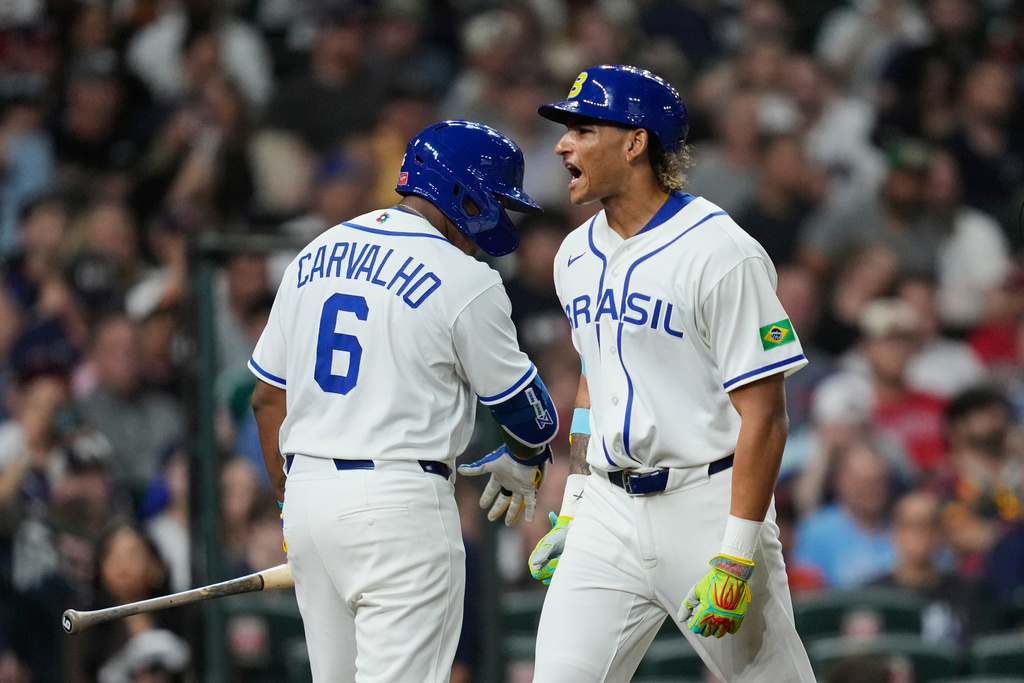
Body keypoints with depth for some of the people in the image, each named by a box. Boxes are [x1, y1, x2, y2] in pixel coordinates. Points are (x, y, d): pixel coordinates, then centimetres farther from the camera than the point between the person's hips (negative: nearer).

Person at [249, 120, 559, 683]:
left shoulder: (314, 257, 11)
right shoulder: (464, 281, -8)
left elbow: (267, 398, 15)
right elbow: (521, 403, 3)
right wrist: (523, 462, 25)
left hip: (307, 491, 7)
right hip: (399, 502, -7)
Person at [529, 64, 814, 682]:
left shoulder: (721, 254, -14)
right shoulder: (577, 255, 11)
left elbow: (765, 416, -16)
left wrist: (737, 559, -19)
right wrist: (572, 510, 18)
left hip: (707, 505, -6)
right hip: (609, 512, 6)